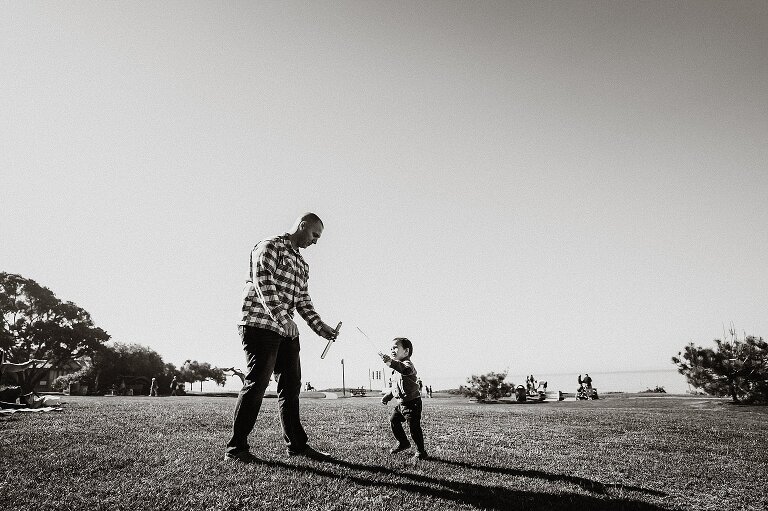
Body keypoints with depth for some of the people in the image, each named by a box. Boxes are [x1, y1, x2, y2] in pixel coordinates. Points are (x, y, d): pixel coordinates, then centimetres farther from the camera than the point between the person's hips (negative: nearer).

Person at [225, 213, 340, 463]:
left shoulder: (302, 263, 23)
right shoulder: (270, 246, -2)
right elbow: (263, 281, -16)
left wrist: (319, 326, 11)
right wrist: (279, 314, -25)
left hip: (287, 330, 8)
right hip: (261, 323, -8)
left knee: (291, 386, 10)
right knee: (257, 383, -10)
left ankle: (297, 444, 19)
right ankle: (236, 448, 0)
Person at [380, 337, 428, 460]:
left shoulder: (408, 364, -18)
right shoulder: (398, 367, 13)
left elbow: (404, 369, -46)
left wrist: (391, 362, -61)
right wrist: (388, 396, 25)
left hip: (412, 402, -10)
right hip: (401, 403, 10)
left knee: (414, 427, -7)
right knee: (393, 420, 14)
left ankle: (421, 451, 10)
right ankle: (403, 443, 33)